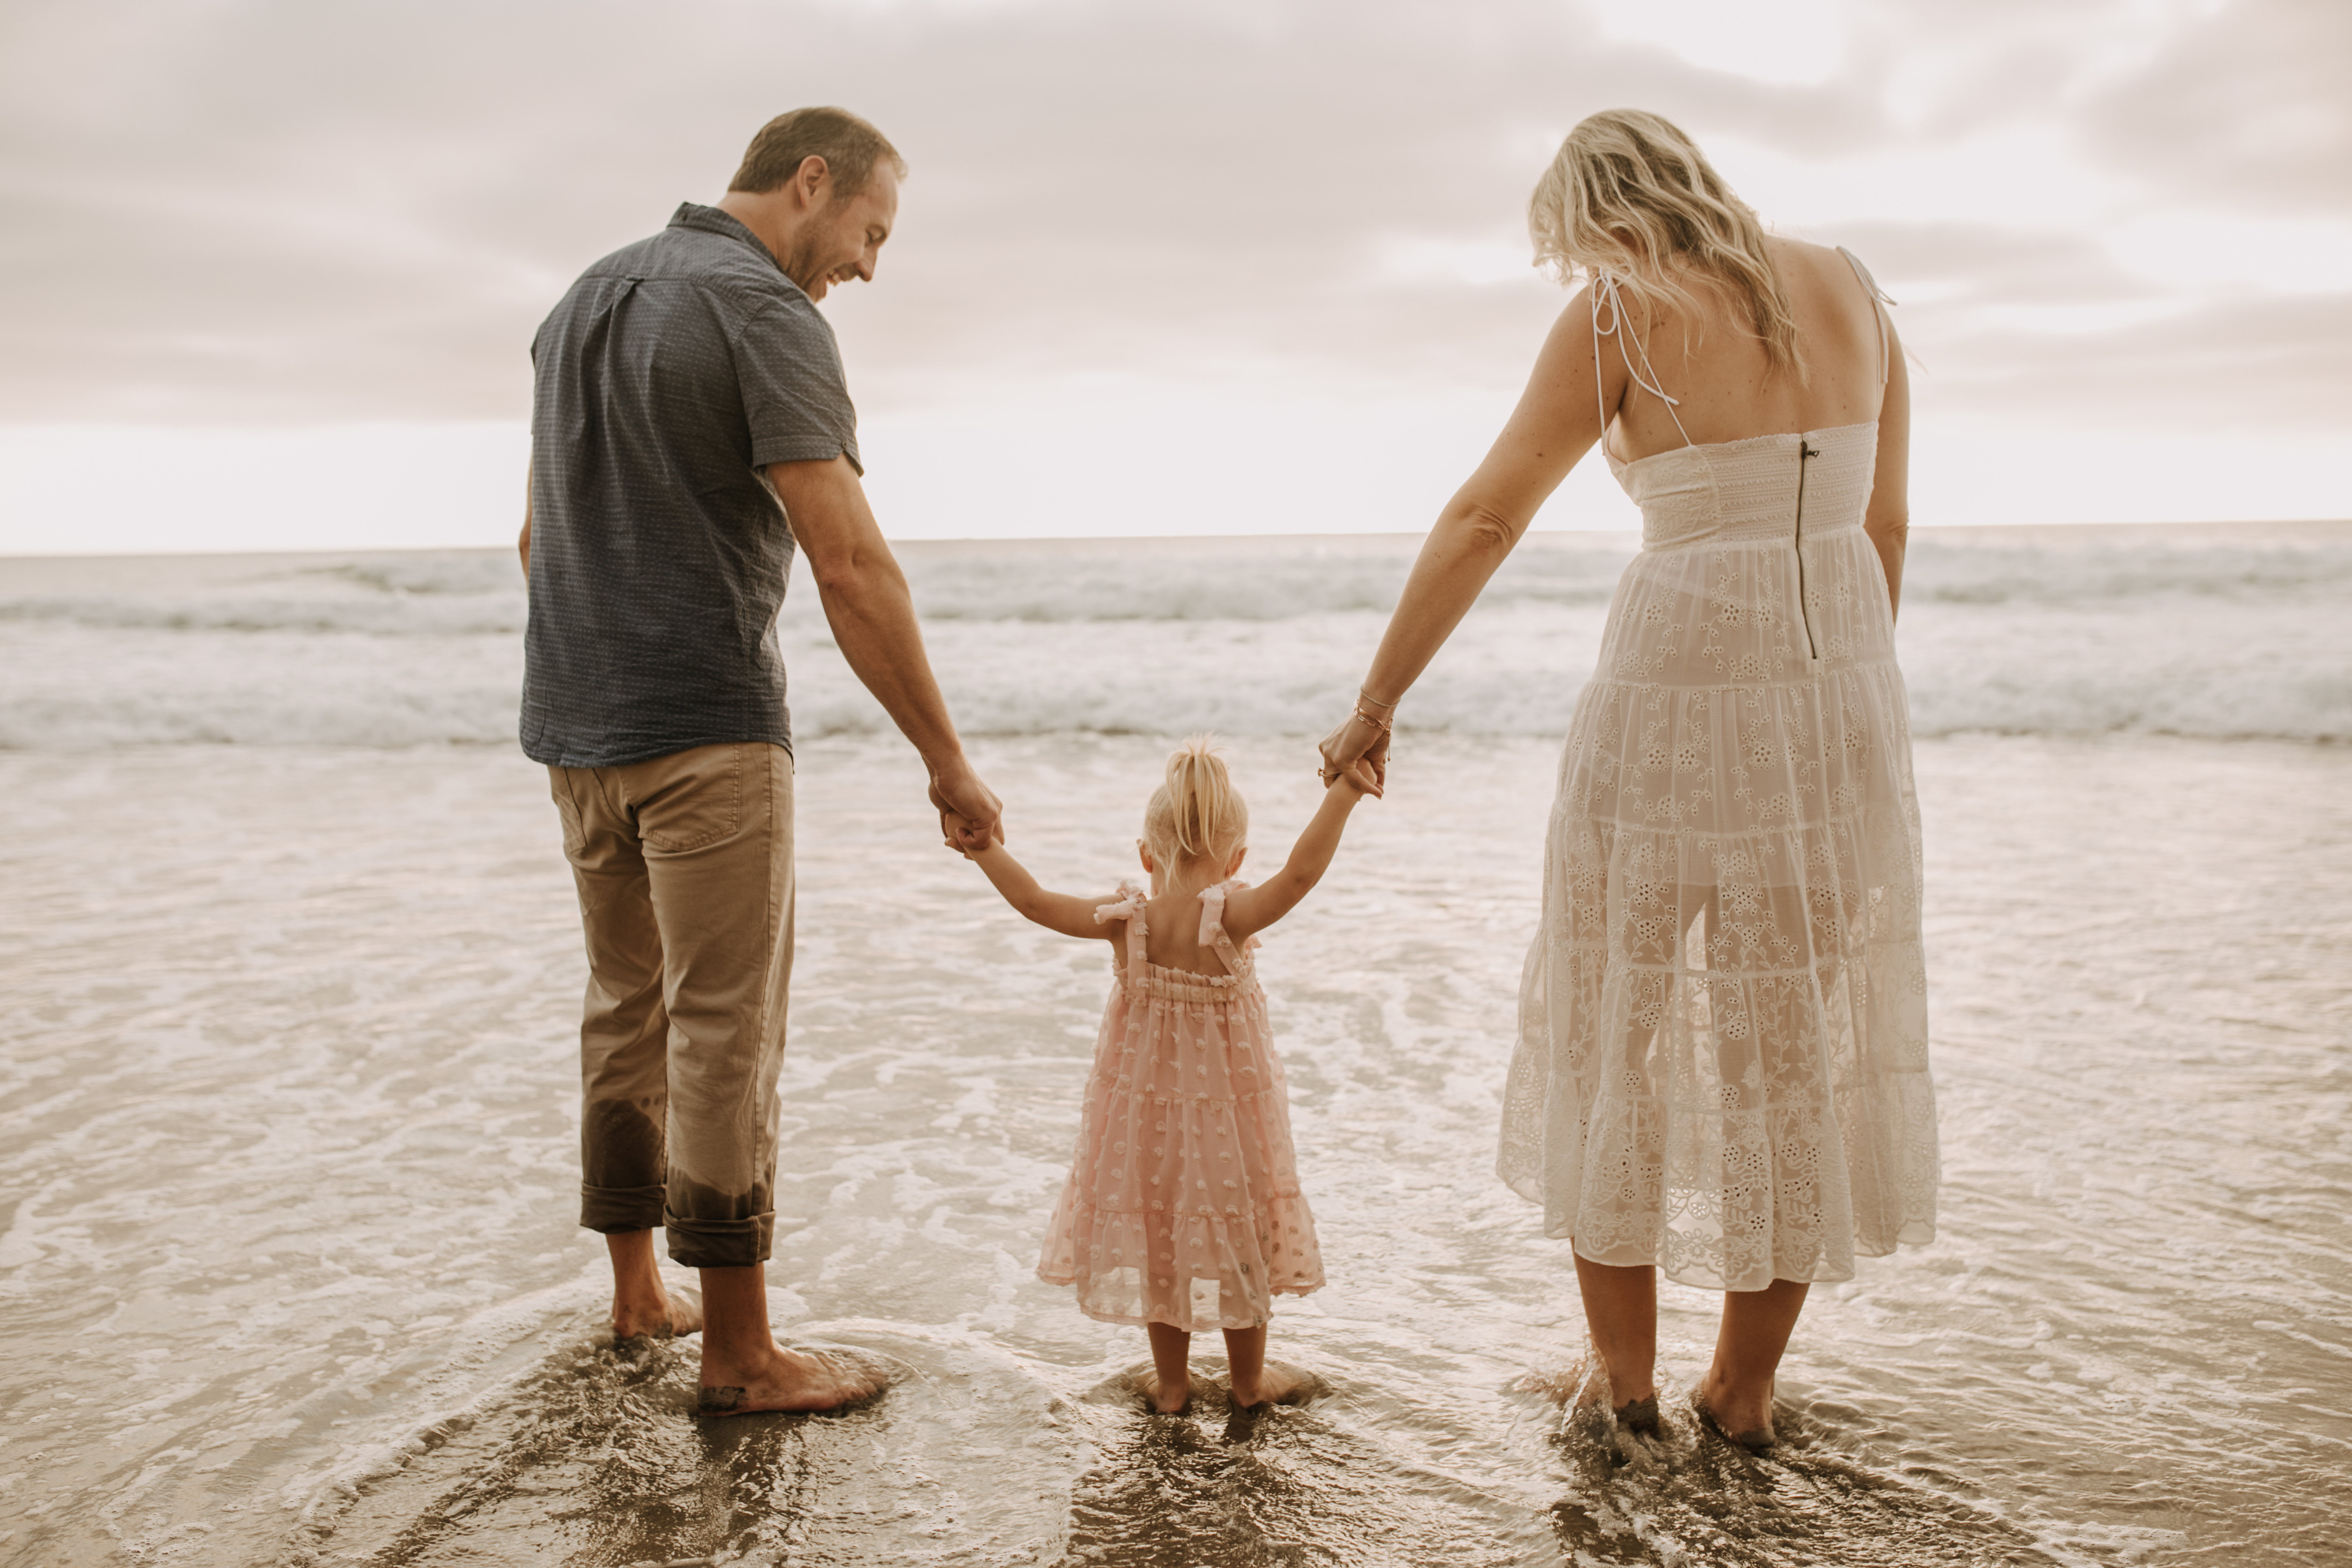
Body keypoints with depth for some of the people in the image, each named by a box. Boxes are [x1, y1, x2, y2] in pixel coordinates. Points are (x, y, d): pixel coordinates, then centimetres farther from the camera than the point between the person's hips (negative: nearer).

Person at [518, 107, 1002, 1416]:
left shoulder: (587, 300, 16)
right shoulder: (767, 314, -12)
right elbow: (850, 564, -20)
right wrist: (950, 762, -16)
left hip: (581, 730, 9)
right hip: (706, 730, -9)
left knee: (632, 1010, 17)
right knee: (726, 1032, -3)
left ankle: (640, 1293, 28)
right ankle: (740, 1349, 6)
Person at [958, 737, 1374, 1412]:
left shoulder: (1125, 921, -12)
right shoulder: (1230, 920, -22)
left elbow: (1036, 902, -7)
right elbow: (1299, 873, -32)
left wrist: (985, 850, 3)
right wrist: (1340, 797, -32)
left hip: (1144, 1104, 3)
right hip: (1226, 1106, -3)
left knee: (1158, 1235, 17)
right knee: (1238, 1235, 15)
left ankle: (1170, 1381, 28)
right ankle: (1250, 1379, 30)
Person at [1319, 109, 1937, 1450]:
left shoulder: (1622, 314, -5)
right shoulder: (1848, 289, 9)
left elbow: (1484, 521, -8)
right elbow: (1886, 529, 11)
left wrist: (1377, 706, -3)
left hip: (1677, 689, -5)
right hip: (1845, 691, 5)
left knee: (1616, 1035, 12)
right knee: (1799, 1047, 14)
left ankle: (1627, 1384, 22)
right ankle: (1747, 1392, 25)